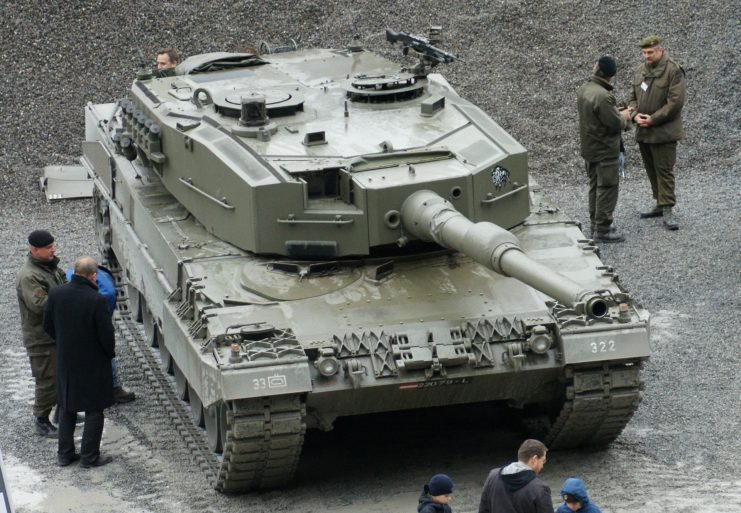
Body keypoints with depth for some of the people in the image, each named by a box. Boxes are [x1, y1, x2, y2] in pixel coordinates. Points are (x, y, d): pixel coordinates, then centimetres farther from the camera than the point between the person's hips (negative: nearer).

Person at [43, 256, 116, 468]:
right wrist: (110, 353, 1)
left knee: (67, 408, 19)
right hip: (93, 363, -5)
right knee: (94, 410, 9)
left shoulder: (55, 294, -9)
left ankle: (65, 453, 25)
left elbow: (48, 325, 3)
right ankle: (89, 457, 13)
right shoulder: (96, 300, -25)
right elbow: (106, 333, -19)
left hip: (65, 362, 5)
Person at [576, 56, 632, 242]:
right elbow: (615, 124, -23)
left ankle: (595, 223, 28)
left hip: (589, 148, 9)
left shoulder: (583, 90, 1)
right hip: (605, 150, -9)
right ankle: (603, 229, 1)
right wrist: (624, 116, -1)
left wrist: (616, 112, 10)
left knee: (595, 186, 19)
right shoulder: (603, 96, -27)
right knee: (607, 188, -1)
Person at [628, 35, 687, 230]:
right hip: (643, 132, 7)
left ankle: (667, 210, -5)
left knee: (664, 170, -7)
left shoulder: (673, 71, -12)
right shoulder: (640, 71, 11)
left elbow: (675, 102, -17)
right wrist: (635, 114, -6)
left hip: (663, 132, -7)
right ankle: (660, 204, 24)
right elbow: (633, 97, 16)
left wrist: (653, 119, -19)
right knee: (651, 169, 14)